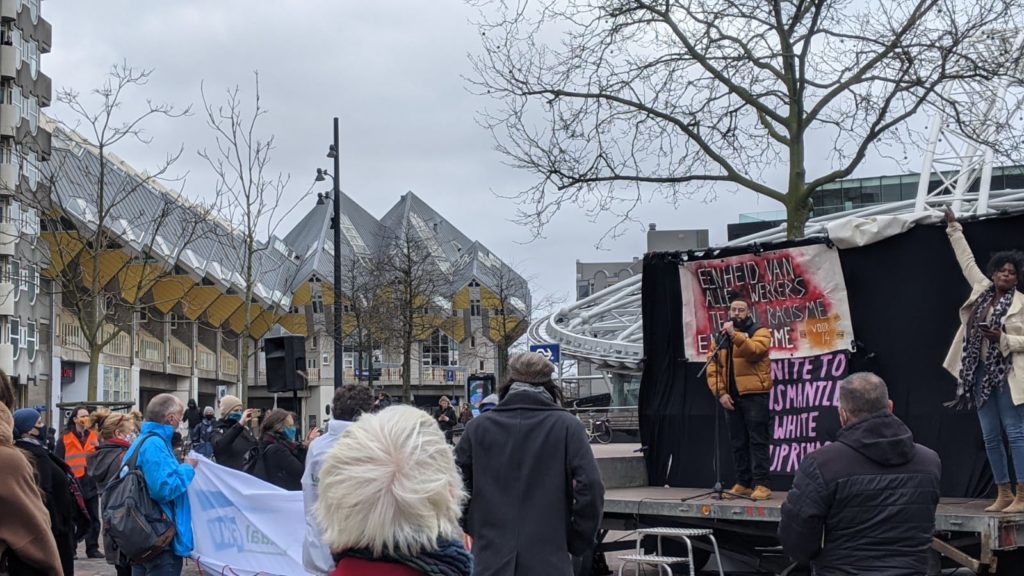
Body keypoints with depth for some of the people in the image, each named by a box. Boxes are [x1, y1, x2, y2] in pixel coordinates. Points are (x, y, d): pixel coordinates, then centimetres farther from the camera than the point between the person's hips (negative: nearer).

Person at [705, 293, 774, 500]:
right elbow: (713, 367, 8)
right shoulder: (721, 336, 16)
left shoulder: (759, 331, 1)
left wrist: (734, 335, -29)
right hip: (731, 397, 5)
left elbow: (754, 350, -21)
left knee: (757, 440, -7)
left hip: (754, 395, -5)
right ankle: (743, 484, 14)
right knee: (737, 442, 8)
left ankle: (761, 485, -7)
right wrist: (720, 393, -4)